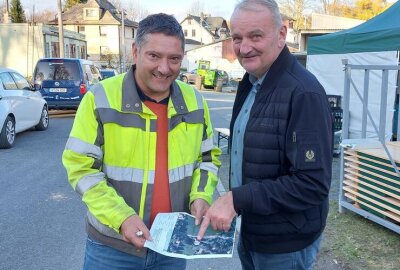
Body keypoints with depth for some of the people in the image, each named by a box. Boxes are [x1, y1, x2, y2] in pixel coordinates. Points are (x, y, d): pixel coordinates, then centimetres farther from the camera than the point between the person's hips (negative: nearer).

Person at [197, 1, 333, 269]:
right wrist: (234, 199, 9)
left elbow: (313, 183, -28)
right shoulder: (250, 83, 5)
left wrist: (237, 199, -28)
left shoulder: (304, 93, -24)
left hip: (285, 245, -8)